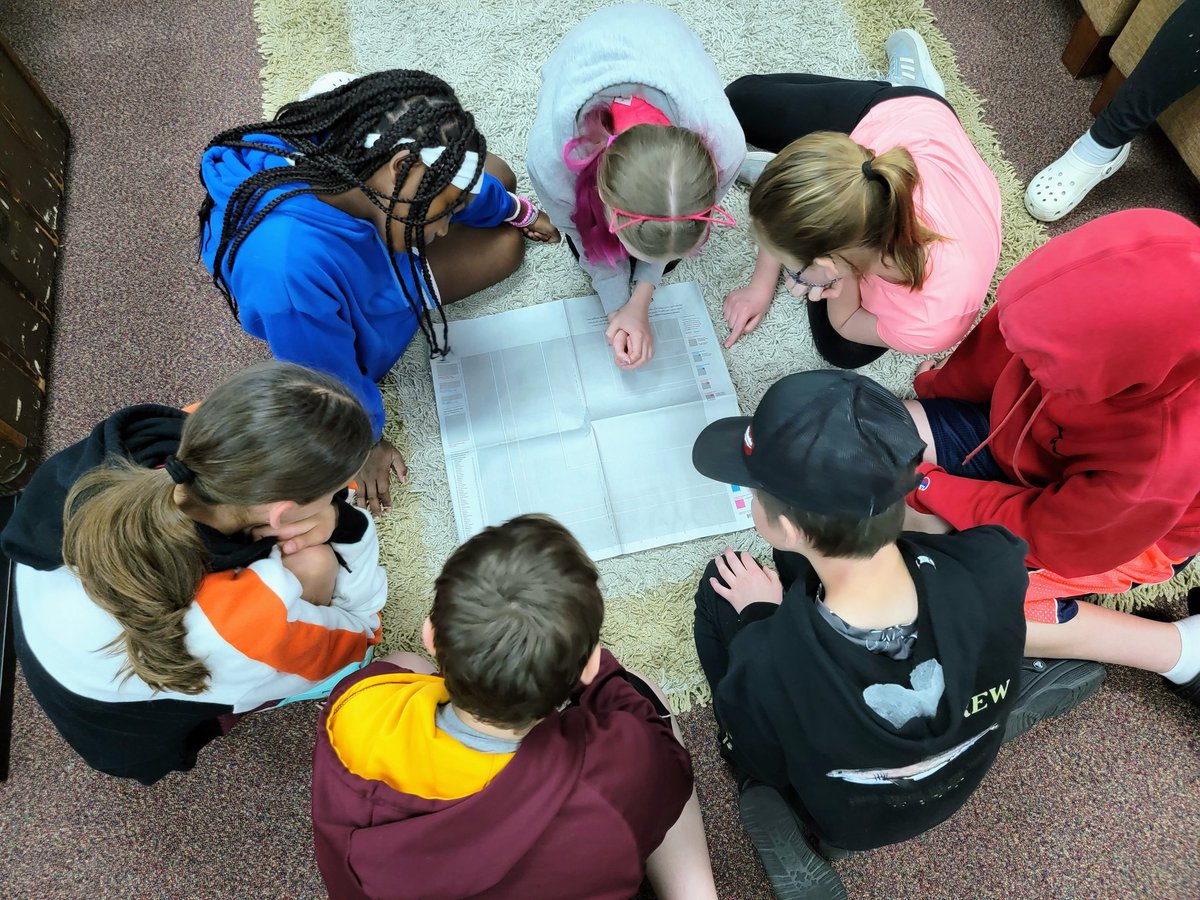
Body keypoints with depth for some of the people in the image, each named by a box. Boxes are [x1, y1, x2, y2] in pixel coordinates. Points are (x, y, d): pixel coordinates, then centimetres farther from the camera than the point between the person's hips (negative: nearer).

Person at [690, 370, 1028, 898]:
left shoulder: (766, 667, -42)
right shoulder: (994, 563, -35)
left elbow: (760, 762, -17)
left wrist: (758, 618, -8)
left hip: (843, 822, -2)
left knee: (718, 588, 6)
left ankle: (777, 818, 9)